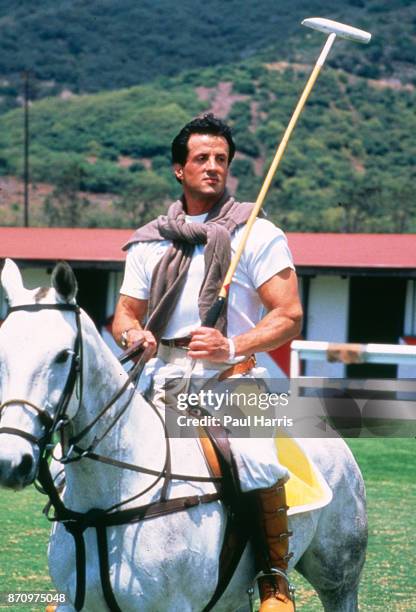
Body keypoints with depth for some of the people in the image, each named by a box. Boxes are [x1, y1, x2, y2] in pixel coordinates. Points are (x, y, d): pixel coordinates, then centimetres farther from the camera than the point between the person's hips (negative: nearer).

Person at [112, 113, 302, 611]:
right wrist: (133, 336, -7)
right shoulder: (149, 242, 15)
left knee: (257, 462, -32)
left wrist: (231, 346, -19)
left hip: (231, 378, -4)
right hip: (162, 378, 5)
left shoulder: (258, 236, 3)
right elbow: (125, 314, 19)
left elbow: (289, 316, -3)